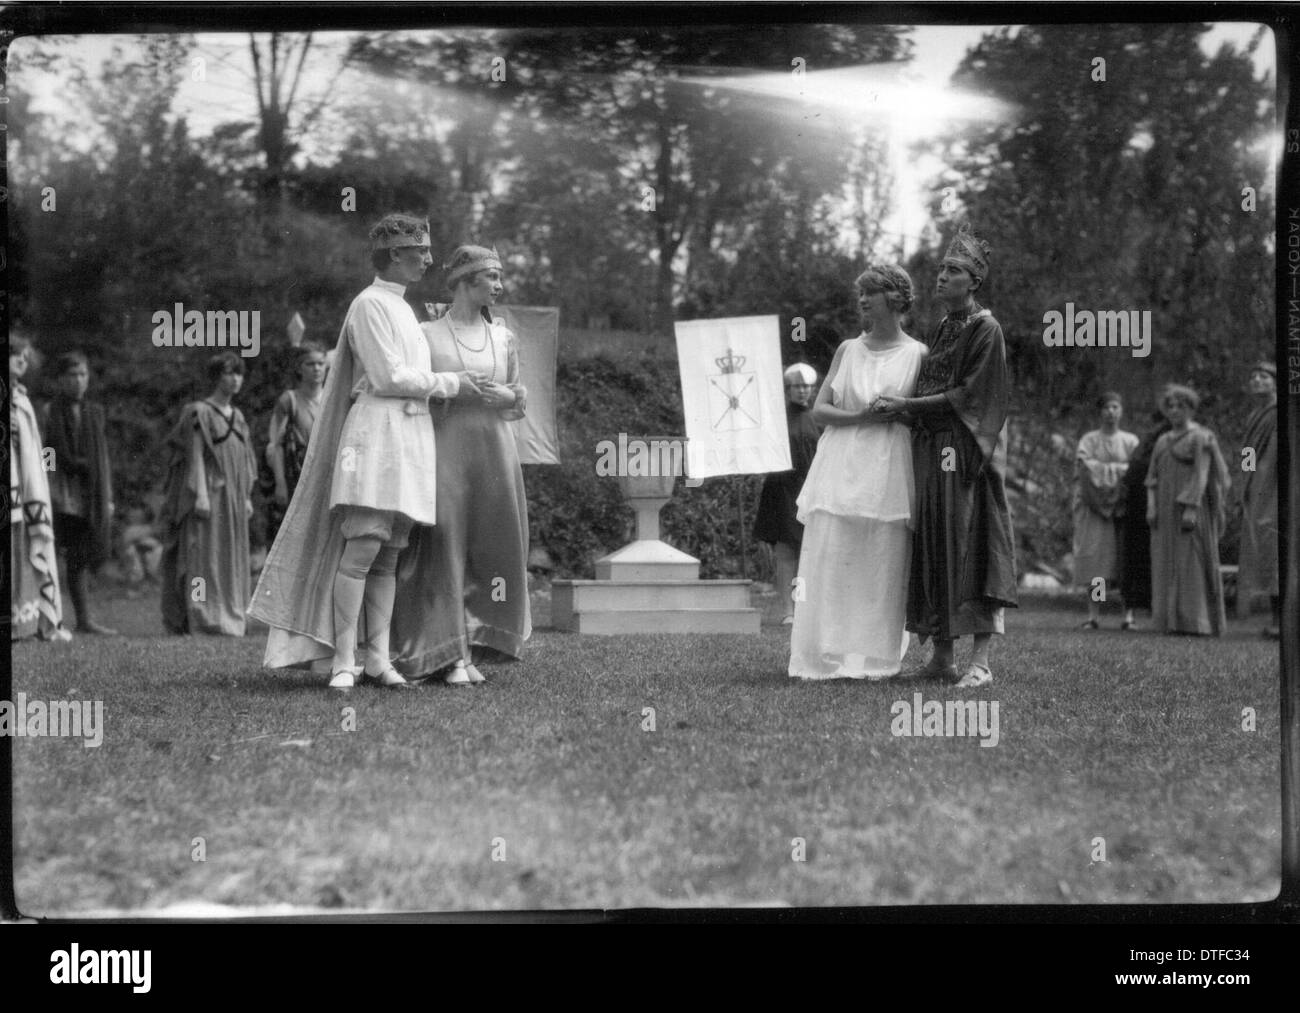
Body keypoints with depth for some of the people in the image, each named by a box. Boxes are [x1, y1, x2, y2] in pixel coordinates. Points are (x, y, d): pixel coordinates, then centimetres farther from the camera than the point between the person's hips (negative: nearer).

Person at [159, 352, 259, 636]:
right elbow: (195, 456, -11)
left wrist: (247, 496, 13)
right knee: (205, 556, -9)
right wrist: (200, 495, -18)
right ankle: (204, 618, -11)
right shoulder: (200, 413, -6)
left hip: (233, 497, 7)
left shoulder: (238, 417, 15)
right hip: (210, 492, -7)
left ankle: (229, 617, 10)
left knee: (231, 558, 7)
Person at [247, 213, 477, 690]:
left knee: (389, 554, 2)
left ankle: (378, 658, -2)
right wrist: (448, 383, -4)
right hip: (375, 429, -9)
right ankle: (343, 660, -16)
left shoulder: (404, 309, 23)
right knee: (361, 549, -15)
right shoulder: (369, 304, -5)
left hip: (411, 434, 9)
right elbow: (387, 378, -11)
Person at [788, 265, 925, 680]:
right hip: (842, 463, 2)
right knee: (830, 562, -4)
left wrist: (901, 411, -12)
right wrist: (860, 416, -10)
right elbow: (818, 409, 7)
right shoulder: (848, 350, 12)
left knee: (880, 567, -3)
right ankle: (827, 657, -2)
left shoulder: (917, 354, 5)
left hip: (890, 470, -2)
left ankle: (873, 658, 2)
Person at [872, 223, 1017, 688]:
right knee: (933, 549, 5)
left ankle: (981, 661, -11)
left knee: (970, 545, -10)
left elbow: (967, 394, -13)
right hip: (931, 451, 8)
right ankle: (942, 656, 9)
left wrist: (905, 404, -12)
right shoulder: (940, 331, 18)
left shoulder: (985, 329, -7)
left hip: (966, 452, -8)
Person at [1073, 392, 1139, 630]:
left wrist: (1102, 468, -6)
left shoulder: (1130, 441, 12)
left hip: (1122, 506, 0)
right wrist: (1118, 469, -6)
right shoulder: (1089, 440, 11)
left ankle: (1128, 615, -7)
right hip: (1095, 505, 0)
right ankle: (1093, 615, -8)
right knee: (1094, 557, -8)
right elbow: (1085, 467, -3)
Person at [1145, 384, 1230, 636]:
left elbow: (1201, 475, -13)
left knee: (1192, 563, -10)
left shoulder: (1201, 438, -5)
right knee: (1168, 565, 3)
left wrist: (1191, 509, -22)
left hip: (1191, 508, -7)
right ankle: (1174, 620, 5)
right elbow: (1153, 478, 12)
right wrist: (1151, 508, -2)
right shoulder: (1163, 442, 16)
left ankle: (1197, 621, -10)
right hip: (1166, 512, 7)